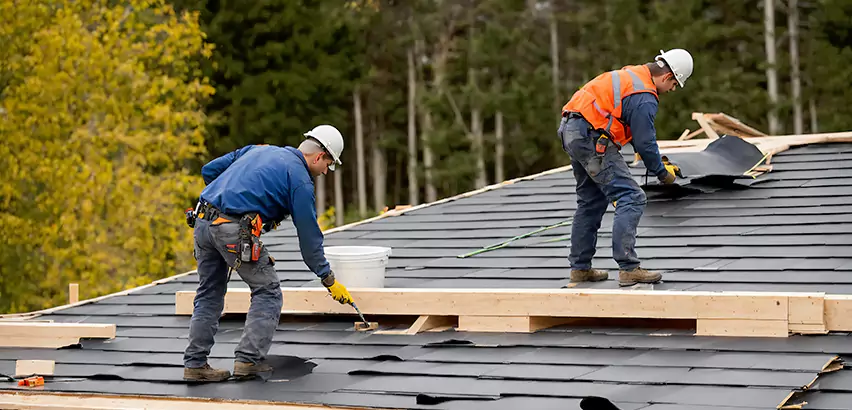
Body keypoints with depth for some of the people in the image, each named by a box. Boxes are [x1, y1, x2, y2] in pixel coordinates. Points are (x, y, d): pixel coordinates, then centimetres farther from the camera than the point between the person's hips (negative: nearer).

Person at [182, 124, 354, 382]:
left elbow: (209, 171, 23)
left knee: (209, 293, 17)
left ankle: (195, 364, 17)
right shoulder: (300, 179, 3)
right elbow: (309, 235, 4)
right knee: (268, 292, 7)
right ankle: (248, 360, 1)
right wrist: (329, 281, 12)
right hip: (235, 231, -7)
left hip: (203, 223, 8)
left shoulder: (259, 150, 24)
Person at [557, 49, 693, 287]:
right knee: (631, 199, -10)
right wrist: (663, 173, 5)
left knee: (591, 201, 21)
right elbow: (646, 143, -10)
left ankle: (580, 268, 27)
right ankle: (628, 269, -16)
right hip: (591, 138, -10)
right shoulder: (645, 98, -14)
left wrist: (649, 155, 20)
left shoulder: (631, 74, 16)